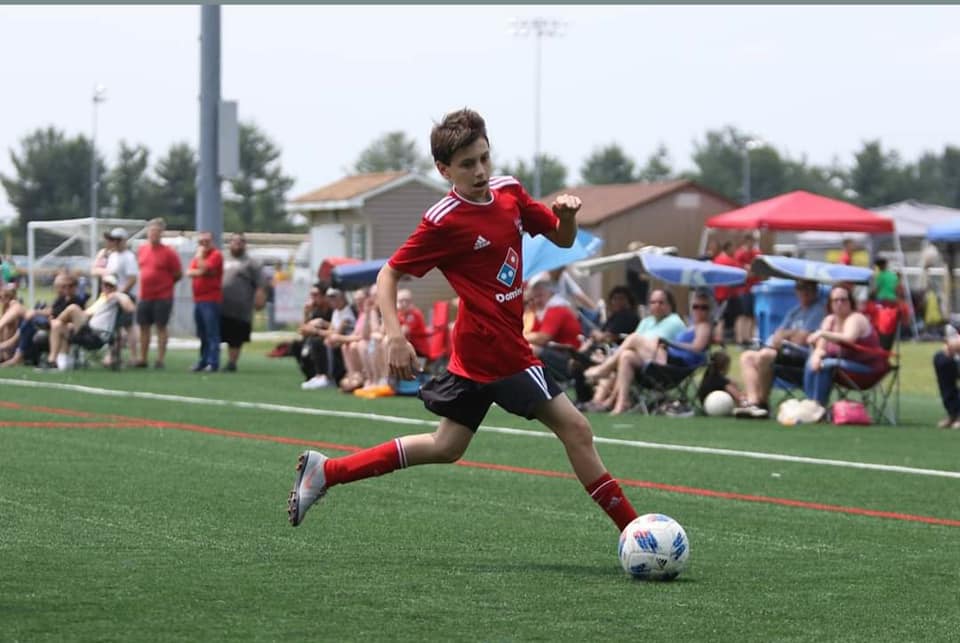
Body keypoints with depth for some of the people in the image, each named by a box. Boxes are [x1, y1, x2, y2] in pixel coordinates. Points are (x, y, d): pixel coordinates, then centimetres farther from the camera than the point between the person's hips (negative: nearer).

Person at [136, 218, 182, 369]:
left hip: (162, 297, -6)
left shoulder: (168, 252, -8)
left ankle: (160, 360, 1)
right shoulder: (141, 249, 9)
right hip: (144, 296, 6)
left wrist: (165, 283, 1)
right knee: (143, 327, 9)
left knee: (161, 327, -2)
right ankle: (143, 359, 17)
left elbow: (178, 274, -3)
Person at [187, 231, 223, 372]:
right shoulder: (198, 255, 19)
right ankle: (204, 361, 18)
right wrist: (200, 272, -11)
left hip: (211, 300, -8)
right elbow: (189, 272, 7)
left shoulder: (215, 255, -5)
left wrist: (200, 255, -5)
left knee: (212, 333, -9)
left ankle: (213, 363, -11)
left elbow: (204, 268, -18)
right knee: (202, 334, 12)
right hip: (198, 299, 8)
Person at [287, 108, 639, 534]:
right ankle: (633, 530, 1)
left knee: (446, 446, 17)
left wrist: (566, 215, -8)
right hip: (495, 349, -8)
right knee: (575, 429, -6)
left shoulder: (509, 192, 5)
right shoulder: (444, 221, -15)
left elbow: (562, 239, 15)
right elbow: (388, 276, -10)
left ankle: (325, 471, 20)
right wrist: (395, 336, -24)